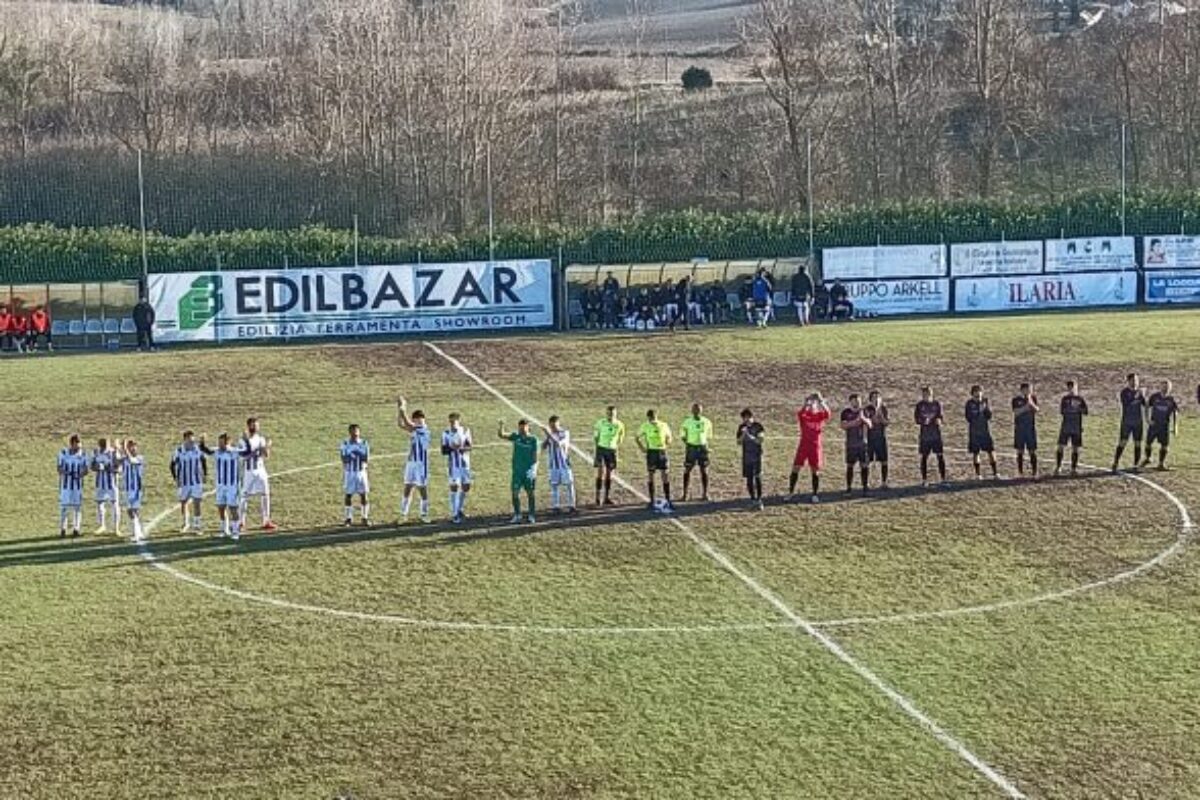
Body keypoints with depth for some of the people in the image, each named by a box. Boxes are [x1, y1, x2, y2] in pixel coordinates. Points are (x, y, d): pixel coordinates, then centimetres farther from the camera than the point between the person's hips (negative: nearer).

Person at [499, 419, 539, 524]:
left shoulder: (533, 440, -2)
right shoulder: (516, 437, 5)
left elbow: (535, 455, -4)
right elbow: (502, 435, -5)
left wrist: (534, 468, -16)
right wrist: (501, 426, -24)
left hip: (529, 471, -2)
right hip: (517, 471, 2)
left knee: (531, 493, 3)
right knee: (515, 493, 1)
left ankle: (531, 516, 13)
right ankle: (517, 515, 11)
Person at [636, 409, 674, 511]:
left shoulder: (664, 426, 3)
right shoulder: (645, 426, -3)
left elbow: (668, 438, 17)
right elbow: (637, 438, 7)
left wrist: (666, 445, 1)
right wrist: (642, 448, -3)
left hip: (662, 452, 2)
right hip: (651, 452, -2)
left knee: (666, 476, 1)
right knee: (650, 476, 2)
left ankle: (667, 501, 9)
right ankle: (652, 502, 8)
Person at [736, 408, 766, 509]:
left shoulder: (758, 426, -3)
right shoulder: (742, 427, 5)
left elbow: (760, 440, -9)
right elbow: (739, 443, 3)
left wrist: (750, 437, -22)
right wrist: (743, 435, -14)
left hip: (757, 455, -3)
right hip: (746, 456, 3)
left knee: (758, 477, -11)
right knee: (749, 478, 5)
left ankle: (759, 499, -10)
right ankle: (753, 499, 14)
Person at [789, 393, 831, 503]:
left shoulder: (820, 415, 1)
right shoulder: (803, 415, 0)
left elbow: (828, 413, -22)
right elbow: (799, 414, -25)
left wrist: (821, 401, -28)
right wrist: (806, 404, -37)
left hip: (816, 446, 0)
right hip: (803, 445, 0)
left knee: (815, 470, 4)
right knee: (795, 468, -1)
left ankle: (815, 494, 14)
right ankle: (791, 492, 9)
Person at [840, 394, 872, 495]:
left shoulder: (863, 412, 7)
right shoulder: (846, 412, 1)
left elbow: (869, 425, 1)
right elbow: (843, 426, -9)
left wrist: (863, 418, -18)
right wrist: (855, 421, -20)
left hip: (863, 443, 2)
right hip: (851, 444, -2)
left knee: (865, 466, -2)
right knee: (850, 466, 3)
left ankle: (865, 488, 3)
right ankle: (849, 488, 12)